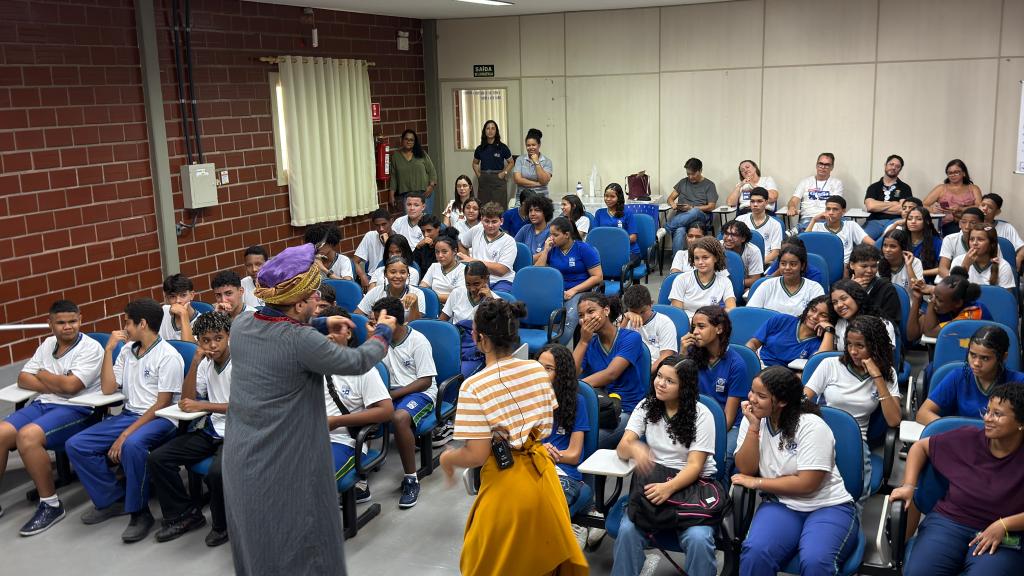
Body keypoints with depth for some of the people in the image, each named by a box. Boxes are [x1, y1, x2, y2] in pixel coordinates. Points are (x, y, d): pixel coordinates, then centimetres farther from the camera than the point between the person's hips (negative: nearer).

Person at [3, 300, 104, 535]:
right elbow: (23, 378, 11)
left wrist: (42, 374, 1)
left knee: (27, 436, -30)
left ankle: (51, 504, -18)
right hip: (43, 403, 7)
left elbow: (70, 386, -18)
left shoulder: (91, 348, -8)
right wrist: (54, 386, -8)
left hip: (76, 410, -7)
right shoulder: (47, 344, 15)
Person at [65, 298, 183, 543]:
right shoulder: (127, 350, 13)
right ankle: (114, 499, 5)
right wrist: (109, 350, 4)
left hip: (160, 419, -8)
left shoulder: (168, 356, -11)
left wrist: (126, 434, -21)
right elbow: (107, 389, 10)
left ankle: (139, 512, -20)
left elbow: (162, 405, -15)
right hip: (129, 414, 8)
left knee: (132, 445, -38)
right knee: (75, 445, -8)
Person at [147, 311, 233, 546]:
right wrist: (195, 362, -8)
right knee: (156, 459, -6)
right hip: (212, 431, 7)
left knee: (217, 473, -34)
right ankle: (185, 514, 10)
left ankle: (223, 525, -4)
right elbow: (187, 399, 2)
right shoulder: (206, 364, 9)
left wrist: (202, 406, -15)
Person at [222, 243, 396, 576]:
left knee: (256, 544, 24)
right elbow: (357, 362, -11)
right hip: (286, 467, -7)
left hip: (240, 460, 7)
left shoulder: (241, 325, -4)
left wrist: (321, 325, 22)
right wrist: (383, 332, 8)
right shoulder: (302, 342, -24)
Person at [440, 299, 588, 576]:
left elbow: (476, 456, -19)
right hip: (543, 476, 5)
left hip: (506, 483, -5)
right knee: (547, 551, 25)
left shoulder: (473, 387, -21)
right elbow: (547, 426, 8)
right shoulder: (537, 370, -4)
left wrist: (447, 459, -1)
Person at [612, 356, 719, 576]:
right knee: (628, 530, -26)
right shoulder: (646, 407, 4)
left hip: (693, 484, -2)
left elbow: (695, 465, -14)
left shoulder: (701, 415, -7)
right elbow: (622, 447, -5)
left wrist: (669, 488, -33)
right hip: (655, 480, 2)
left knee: (698, 539, -30)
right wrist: (635, 449, -31)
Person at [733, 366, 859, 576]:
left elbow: (807, 484, -18)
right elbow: (746, 470, -5)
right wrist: (753, 427, -15)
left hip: (828, 508, -3)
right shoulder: (753, 419, 1)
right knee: (755, 552, -28)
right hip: (781, 505, 3)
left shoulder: (811, 426, -14)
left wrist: (756, 483, -10)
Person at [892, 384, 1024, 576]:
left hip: (1003, 538, -1)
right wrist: (908, 485, 3)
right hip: (948, 520, 1)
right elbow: (921, 446, 15)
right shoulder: (967, 438, 0)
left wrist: (1004, 525, -17)